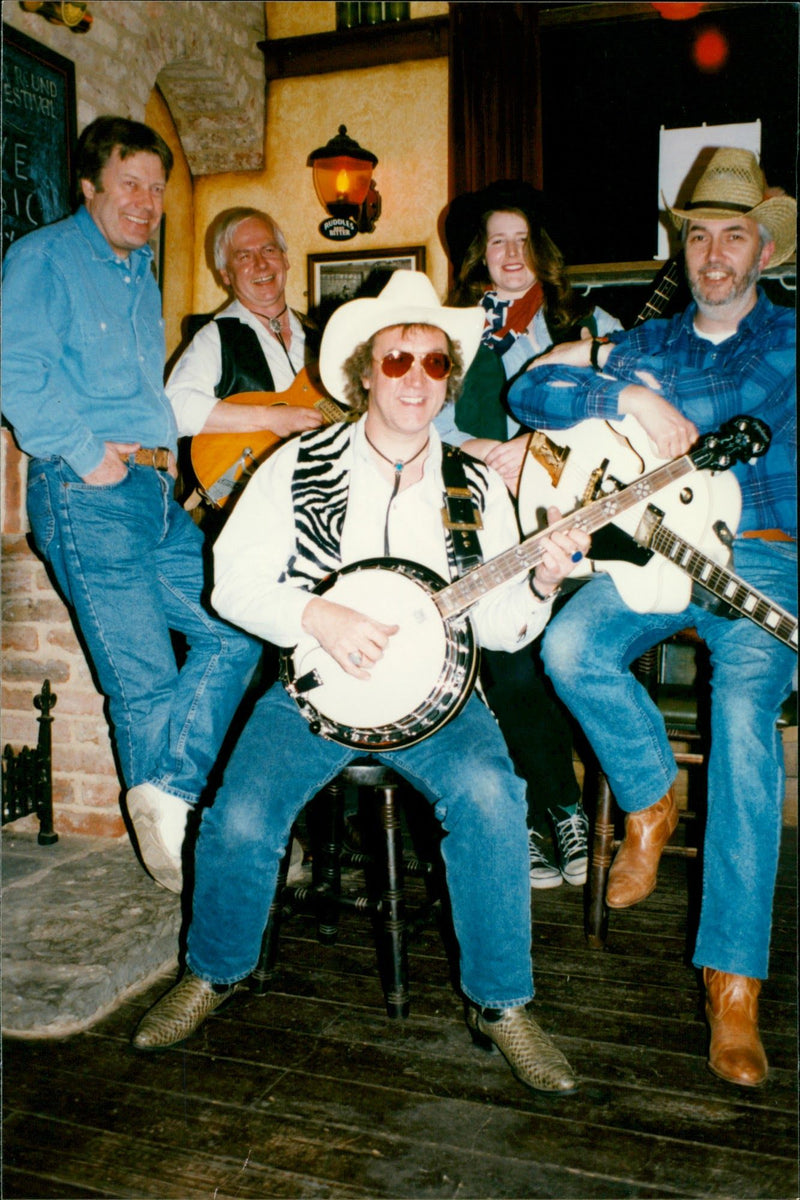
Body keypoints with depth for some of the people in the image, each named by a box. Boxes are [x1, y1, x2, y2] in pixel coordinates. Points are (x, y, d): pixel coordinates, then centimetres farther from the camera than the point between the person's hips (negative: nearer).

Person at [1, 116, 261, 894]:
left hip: (155, 491, 8)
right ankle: (165, 833, 14)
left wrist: (166, 446, 13)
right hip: (86, 495, -8)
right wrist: (86, 452, -16)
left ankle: (166, 791, 6)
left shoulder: (140, 275, 24)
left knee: (235, 629, 1)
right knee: (143, 678, -4)